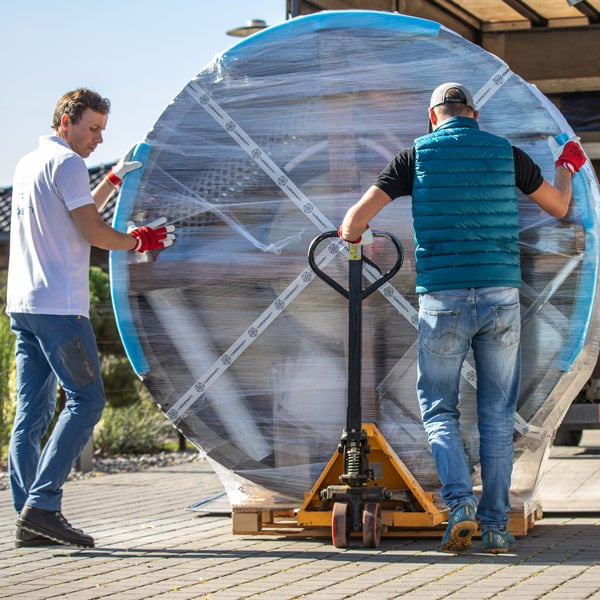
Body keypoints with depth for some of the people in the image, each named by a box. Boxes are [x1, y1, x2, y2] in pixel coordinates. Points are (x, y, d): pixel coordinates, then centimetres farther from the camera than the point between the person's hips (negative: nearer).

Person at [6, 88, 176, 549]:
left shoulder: (28, 164, 23)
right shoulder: (66, 163, -6)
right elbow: (92, 233, -9)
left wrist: (112, 181, 31)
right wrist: (140, 241, 5)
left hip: (22, 304, 9)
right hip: (58, 305, -9)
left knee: (33, 411, 6)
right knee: (85, 400, -9)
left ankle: (28, 519, 3)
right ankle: (42, 505, -17)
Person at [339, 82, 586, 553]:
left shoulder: (417, 155, 3)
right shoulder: (506, 154, 7)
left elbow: (356, 219, -1)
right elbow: (558, 206, 22)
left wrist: (351, 233, 23)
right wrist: (567, 168, 43)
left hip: (442, 300, -1)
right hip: (501, 297, 1)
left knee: (439, 409, 10)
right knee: (497, 414, 9)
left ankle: (460, 500, -11)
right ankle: (495, 524, 8)